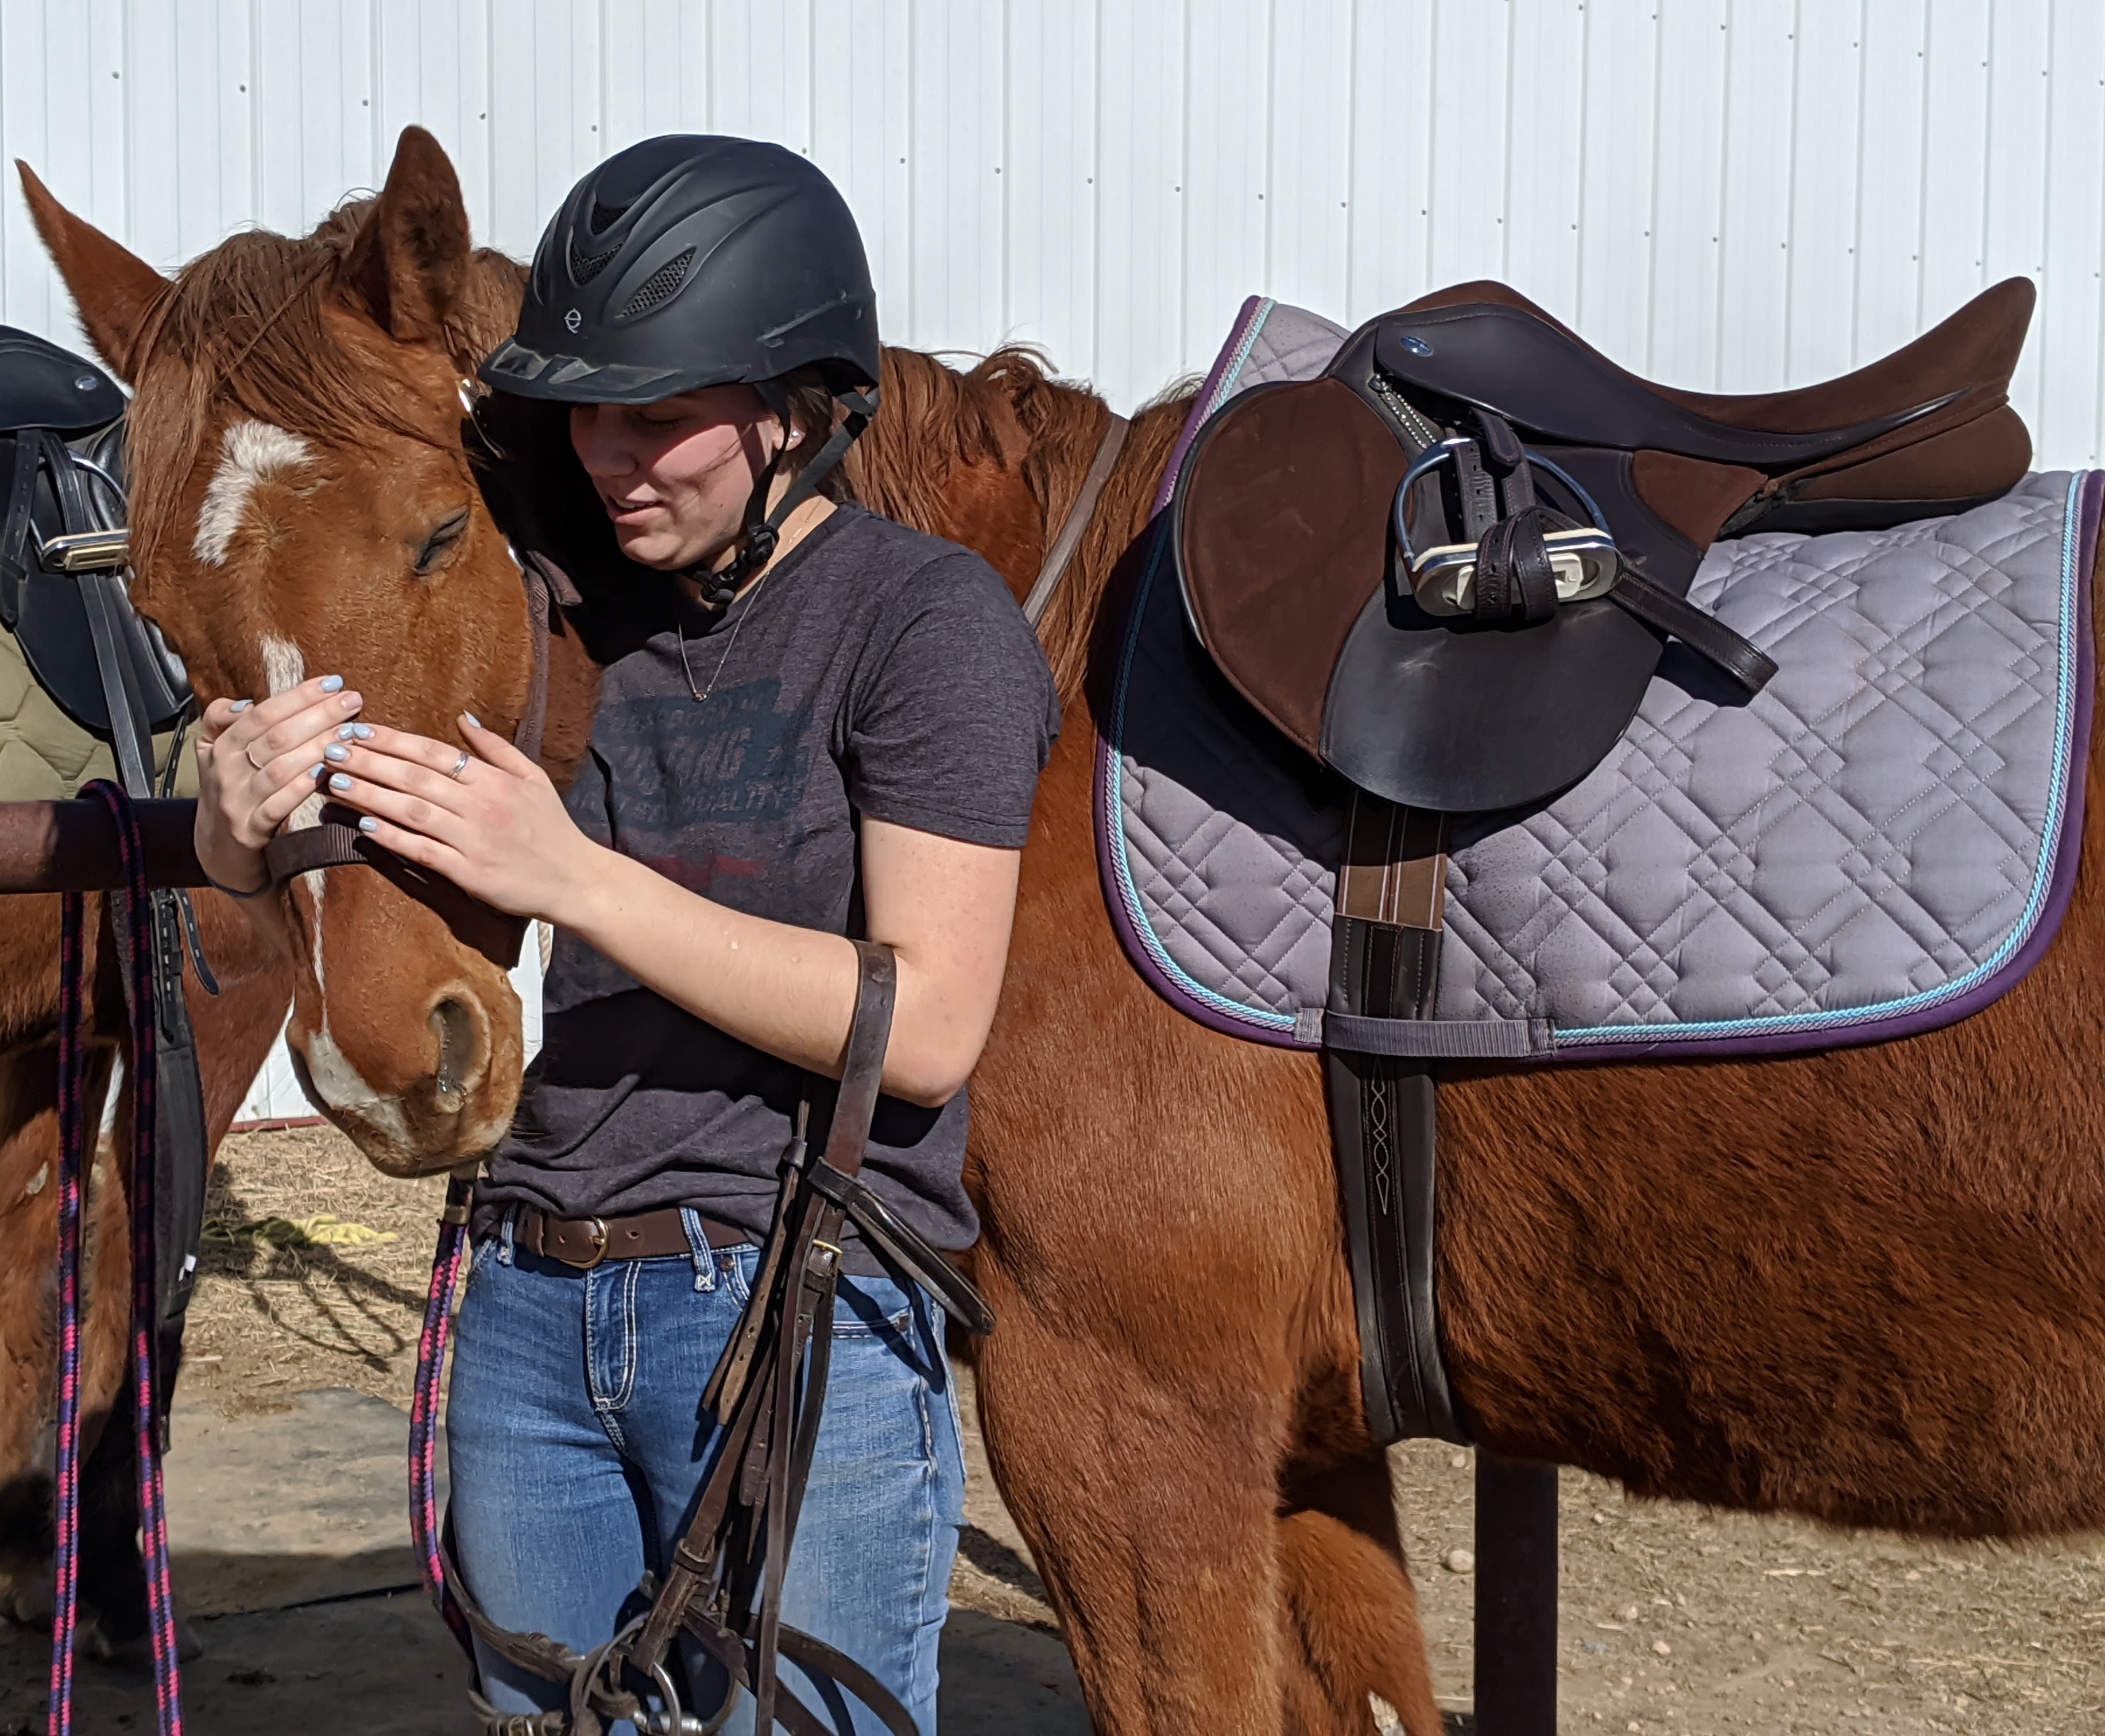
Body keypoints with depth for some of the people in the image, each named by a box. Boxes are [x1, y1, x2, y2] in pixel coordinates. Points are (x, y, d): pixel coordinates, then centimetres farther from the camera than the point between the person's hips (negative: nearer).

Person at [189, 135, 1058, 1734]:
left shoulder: (926, 616, -8)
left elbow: (928, 1029, -17)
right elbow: (262, 870, 12)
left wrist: (573, 874, -23)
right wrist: (240, 814, -14)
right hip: (530, 1305, 6)